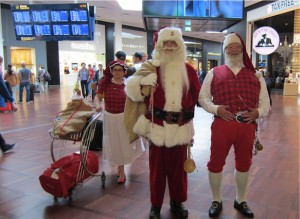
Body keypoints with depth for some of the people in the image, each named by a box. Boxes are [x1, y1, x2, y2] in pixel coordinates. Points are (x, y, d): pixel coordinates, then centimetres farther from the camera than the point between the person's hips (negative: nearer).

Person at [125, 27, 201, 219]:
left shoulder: (188, 70, 7)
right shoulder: (151, 68, -1)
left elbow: (196, 94, 12)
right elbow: (135, 93, -4)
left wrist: (186, 111, 3)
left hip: (180, 128, 2)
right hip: (158, 126, -2)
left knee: (178, 166, 13)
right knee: (157, 167, 8)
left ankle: (177, 202, 31)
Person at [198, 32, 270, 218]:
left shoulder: (255, 75, 12)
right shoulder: (214, 73, 7)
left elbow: (265, 103, 12)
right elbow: (203, 98, 6)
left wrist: (258, 112, -10)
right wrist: (216, 109, -12)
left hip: (248, 126, 2)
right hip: (222, 125, -2)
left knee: (244, 163, 14)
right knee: (216, 163, 5)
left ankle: (241, 201, 35)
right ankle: (216, 201, 26)